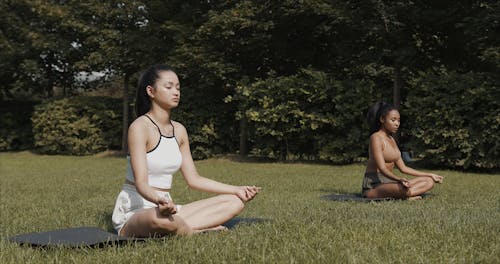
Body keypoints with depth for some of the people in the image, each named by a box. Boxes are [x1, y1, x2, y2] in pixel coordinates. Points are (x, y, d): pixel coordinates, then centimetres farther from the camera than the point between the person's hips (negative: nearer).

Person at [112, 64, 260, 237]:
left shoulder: (179, 130, 11)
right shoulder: (140, 127, -13)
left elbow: (194, 179, 13)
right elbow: (141, 182, -23)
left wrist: (237, 190, 7)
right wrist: (158, 200, -45)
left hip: (166, 206, 7)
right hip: (134, 213, -7)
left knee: (235, 202, -2)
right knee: (160, 219, -43)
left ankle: (184, 228, -18)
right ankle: (199, 231, -13)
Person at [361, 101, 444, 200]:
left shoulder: (391, 139, 17)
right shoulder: (376, 137, -10)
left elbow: (403, 168, 19)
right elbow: (382, 168, -21)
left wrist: (430, 175, 21)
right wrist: (399, 179, -40)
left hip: (389, 183, 10)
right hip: (373, 186, -10)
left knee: (428, 181, 1)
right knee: (405, 189, -39)